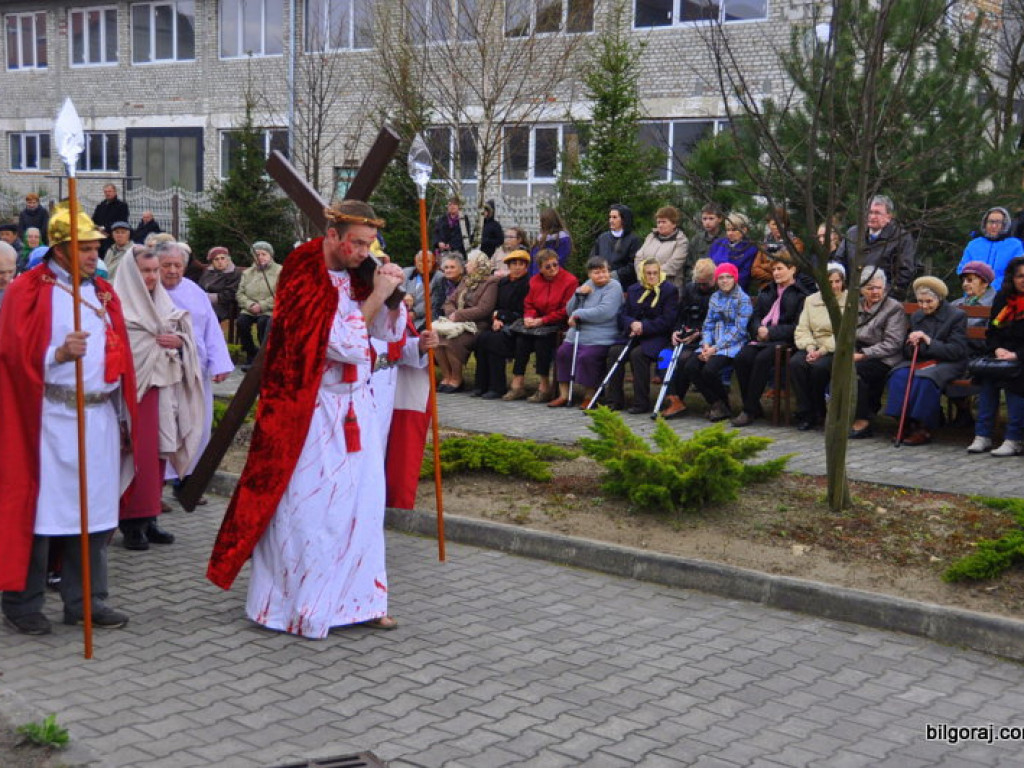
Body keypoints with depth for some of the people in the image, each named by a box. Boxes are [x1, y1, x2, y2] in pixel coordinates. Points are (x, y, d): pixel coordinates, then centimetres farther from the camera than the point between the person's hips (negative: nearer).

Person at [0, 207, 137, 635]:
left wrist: (124, 415, 13)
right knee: (41, 508, -2)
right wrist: (60, 354, -28)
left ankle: (85, 600, 19)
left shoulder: (103, 292, 13)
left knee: (95, 509, 8)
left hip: (100, 416, 6)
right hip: (50, 419, -6)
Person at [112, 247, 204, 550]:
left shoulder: (163, 303, 16)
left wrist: (179, 341, -5)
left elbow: (185, 333, 15)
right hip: (133, 387, -6)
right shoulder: (120, 305, -5)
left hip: (163, 387, 6)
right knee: (137, 455, -8)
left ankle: (149, 518, 15)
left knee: (157, 453, 7)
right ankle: (132, 522, -1)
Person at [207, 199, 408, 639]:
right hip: (313, 411, -7)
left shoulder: (357, 276, 7)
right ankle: (294, 606, 12)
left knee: (362, 502, 7)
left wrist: (393, 294, -6)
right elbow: (343, 342, -20)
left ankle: (358, 598, 17)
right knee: (306, 508, 0)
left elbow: (390, 333, 9)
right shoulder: (305, 281, -14)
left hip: (356, 408, 7)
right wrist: (374, 297, -17)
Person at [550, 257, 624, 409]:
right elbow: (569, 311, 16)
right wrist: (578, 294, -2)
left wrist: (578, 314, -13)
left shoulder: (614, 287, -6)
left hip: (599, 338, -7)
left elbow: (604, 312, -21)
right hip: (576, 335, 7)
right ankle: (564, 395, 5)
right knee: (562, 353, -7)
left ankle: (589, 396, -11)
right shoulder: (588, 285, 17)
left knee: (586, 357, -27)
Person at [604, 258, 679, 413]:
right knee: (614, 351, -21)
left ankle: (641, 403, -24)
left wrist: (644, 326, -15)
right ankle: (614, 400, -15)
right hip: (633, 334, 5)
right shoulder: (633, 290, 16)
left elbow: (667, 321, -10)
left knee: (638, 354, -32)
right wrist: (632, 324, -12)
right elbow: (622, 315, 11)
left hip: (657, 336, -5)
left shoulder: (669, 290, -1)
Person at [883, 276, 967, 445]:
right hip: (921, 361, 5)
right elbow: (907, 352, 17)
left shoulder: (957, 316, -2)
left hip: (948, 363, -5)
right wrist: (912, 345, -8)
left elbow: (957, 351, -11)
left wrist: (929, 342, -20)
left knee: (925, 378, -36)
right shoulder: (916, 317, 14)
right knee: (899, 375, -27)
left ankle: (924, 429, -27)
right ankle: (908, 424, -24)